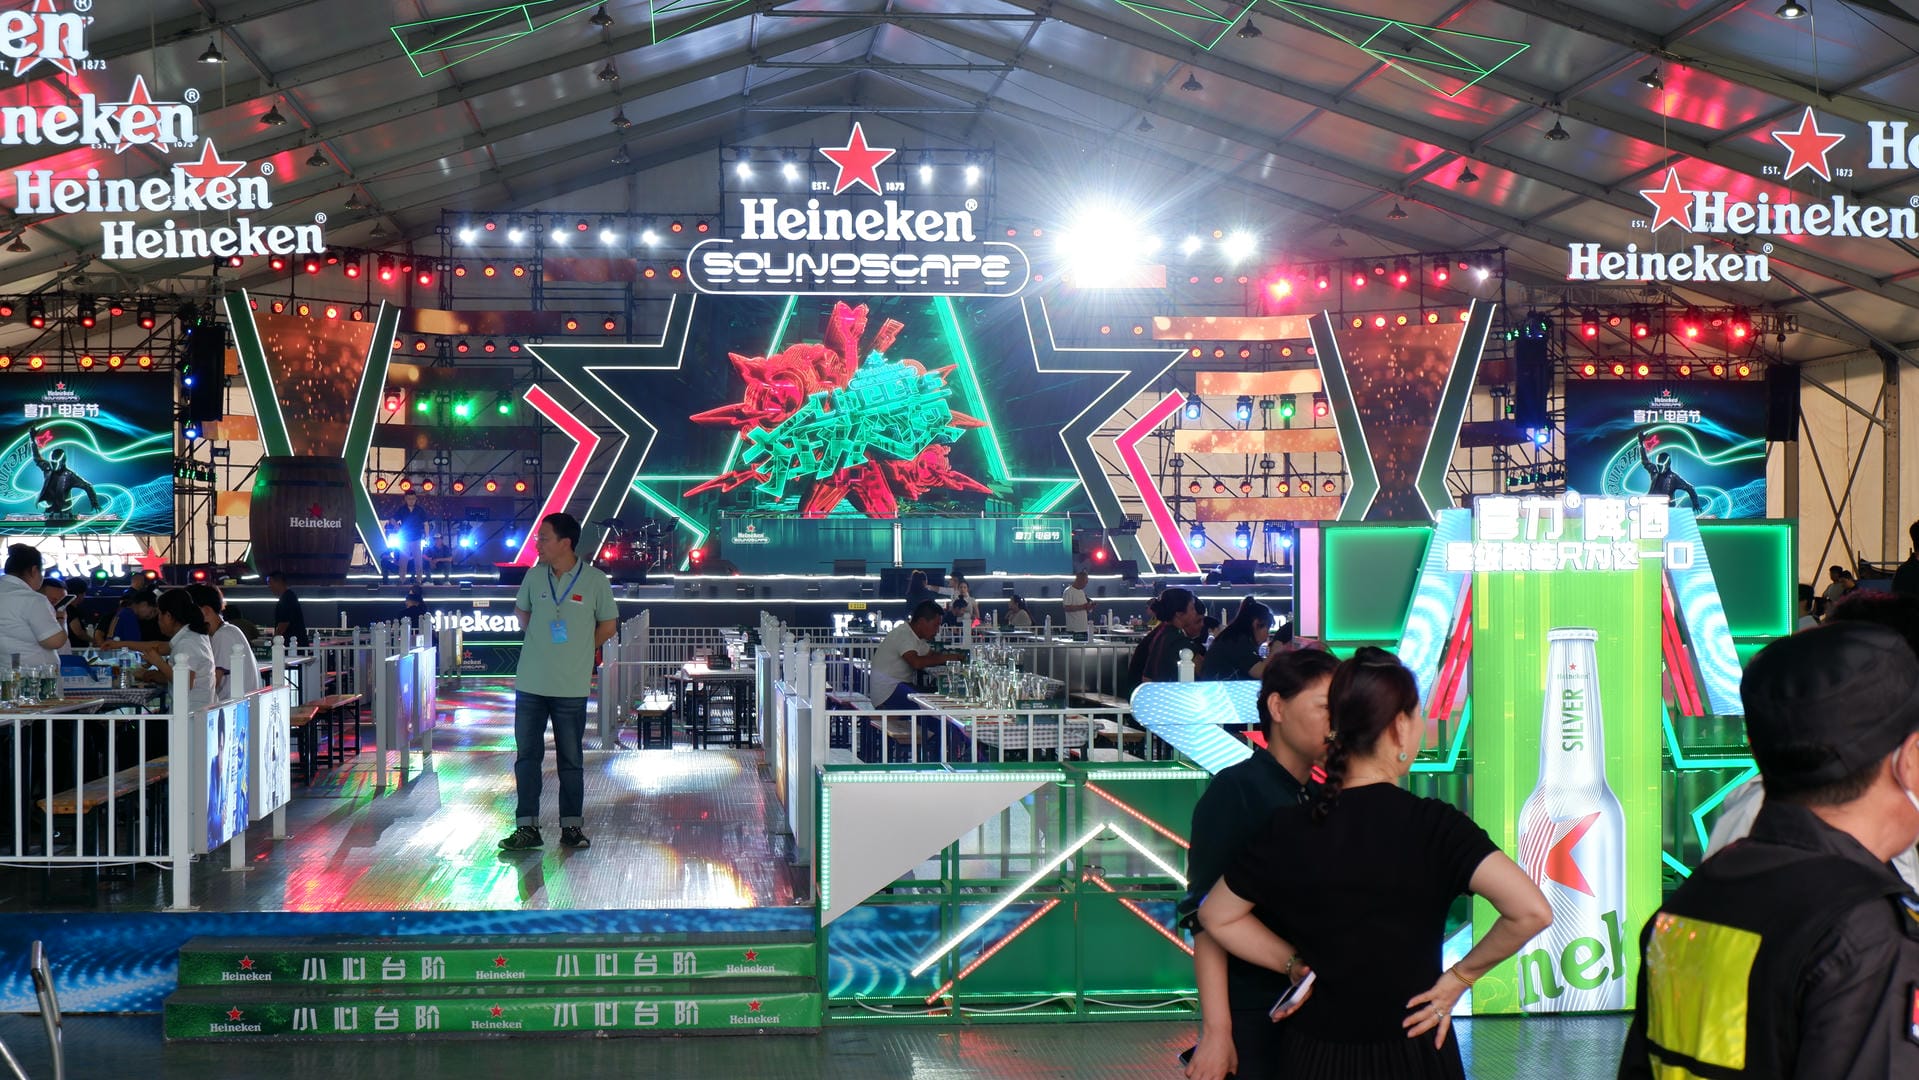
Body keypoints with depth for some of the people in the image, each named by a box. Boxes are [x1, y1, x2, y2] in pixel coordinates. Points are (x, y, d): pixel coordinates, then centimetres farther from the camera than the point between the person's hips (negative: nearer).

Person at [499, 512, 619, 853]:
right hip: (530, 683, 3)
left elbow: (608, 624, 5)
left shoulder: (595, 580, -6)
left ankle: (572, 826, 16)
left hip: (571, 687, -3)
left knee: (571, 760, 7)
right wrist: (539, 641, 10)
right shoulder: (535, 575, 3)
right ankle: (527, 827, 11)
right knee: (526, 756, 5)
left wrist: (579, 650, 2)